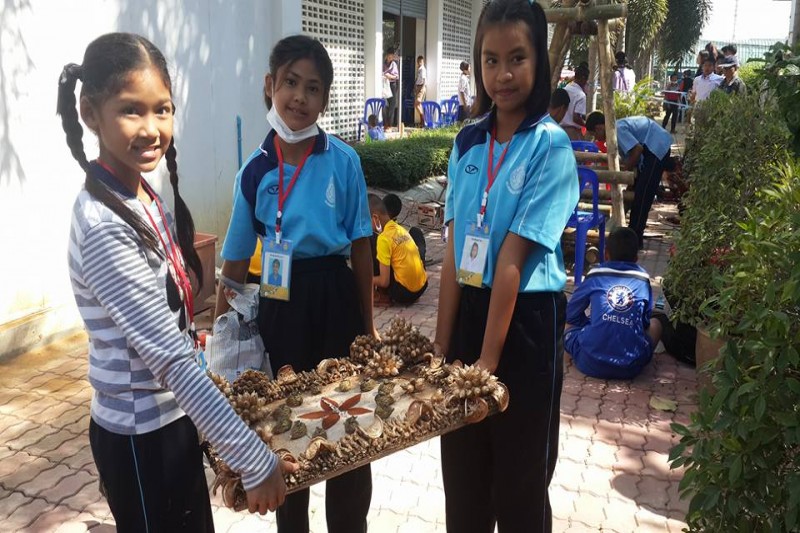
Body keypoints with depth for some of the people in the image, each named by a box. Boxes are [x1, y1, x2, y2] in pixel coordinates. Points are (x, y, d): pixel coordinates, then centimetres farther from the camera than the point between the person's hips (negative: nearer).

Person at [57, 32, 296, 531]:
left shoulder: (145, 197, 0)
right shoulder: (105, 228, -27)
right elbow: (174, 360, -29)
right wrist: (254, 460, -27)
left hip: (171, 415, 8)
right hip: (140, 435, -8)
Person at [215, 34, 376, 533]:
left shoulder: (344, 160, -6)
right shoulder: (255, 170, -1)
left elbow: (360, 246, -1)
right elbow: (237, 260, 4)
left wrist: (367, 324, 1)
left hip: (334, 297, -1)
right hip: (279, 301, 2)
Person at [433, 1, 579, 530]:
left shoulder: (550, 145, -12)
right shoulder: (467, 143, 4)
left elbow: (513, 260, -17)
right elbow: (454, 252, 1)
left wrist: (489, 358, -16)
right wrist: (442, 345, -1)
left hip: (527, 322, -5)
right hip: (469, 309, 5)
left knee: (520, 482, 13)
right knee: (461, 473, 18)